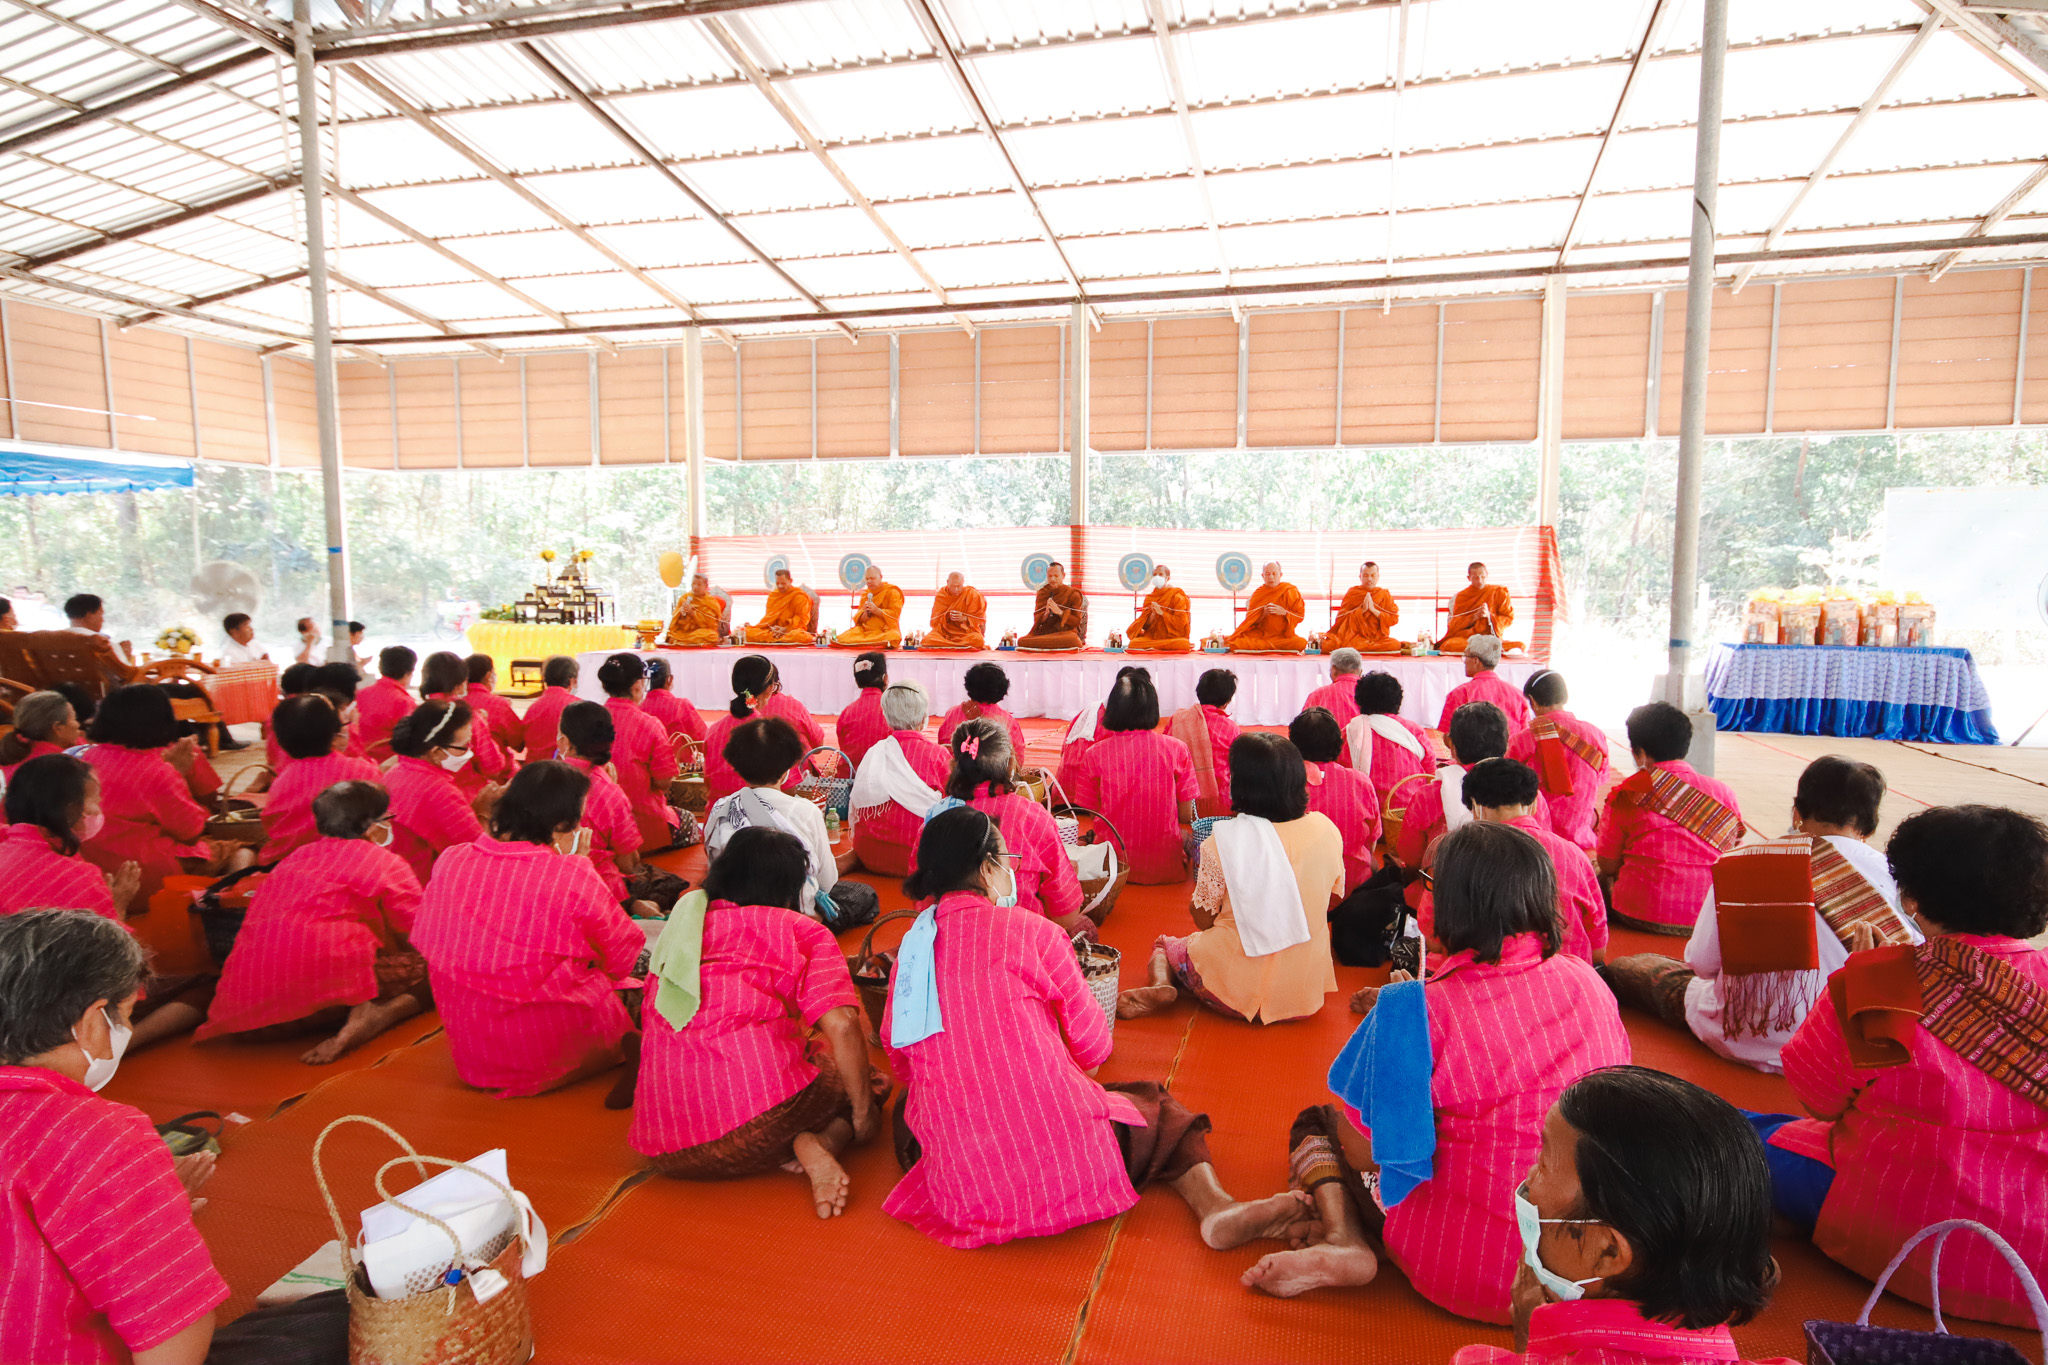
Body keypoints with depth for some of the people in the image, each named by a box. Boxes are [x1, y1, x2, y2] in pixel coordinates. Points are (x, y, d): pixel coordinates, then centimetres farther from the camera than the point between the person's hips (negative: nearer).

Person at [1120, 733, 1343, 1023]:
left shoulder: (1225, 840, -16)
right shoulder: (1326, 830, -5)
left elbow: (1203, 918, -7)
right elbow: (1333, 897, 12)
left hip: (1237, 990, -5)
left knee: (1163, 946, 23)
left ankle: (1160, 987, -6)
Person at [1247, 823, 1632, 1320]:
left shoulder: (1423, 1008, -20)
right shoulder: (1590, 983, -4)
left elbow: (1364, 1151, -11)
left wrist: (1394, 1023, 4)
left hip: (1470, 1270, -6)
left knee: (1316, 1122, 15)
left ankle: (1343, 1242, -6)